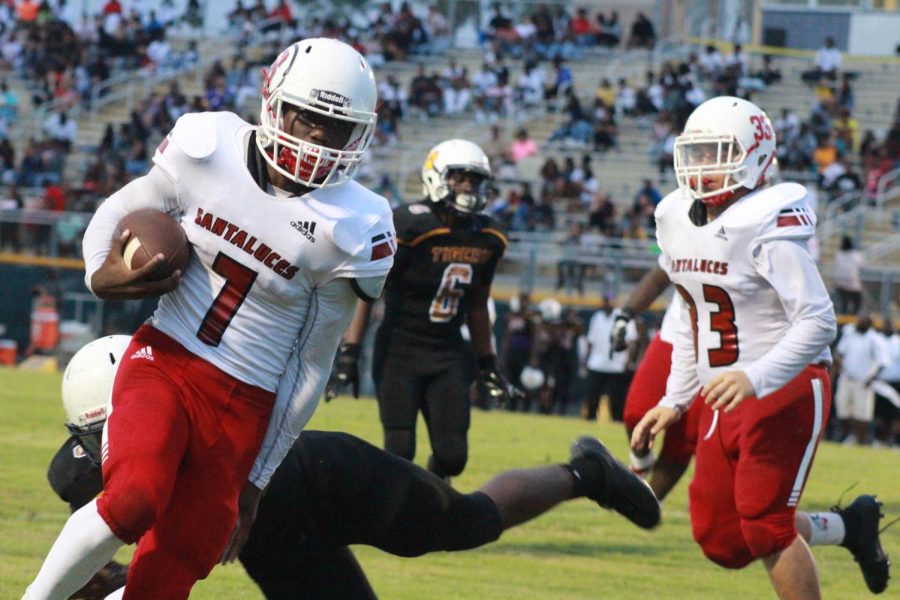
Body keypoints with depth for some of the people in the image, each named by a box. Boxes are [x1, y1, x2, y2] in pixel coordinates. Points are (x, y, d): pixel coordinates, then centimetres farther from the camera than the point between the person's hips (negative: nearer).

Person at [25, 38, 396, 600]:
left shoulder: (350, 232, -10)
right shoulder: (208, 147, -5)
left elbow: (311, 367, -1)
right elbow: (121, 212, 12)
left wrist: (257, 479, 3)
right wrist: (101, 274, -12)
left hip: (243, 407, 0)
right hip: (164, 360, 0)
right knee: (133, 500, -29)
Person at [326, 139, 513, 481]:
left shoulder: (488, 239, 4)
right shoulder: (408, 227, -15)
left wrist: (487, 364, 19)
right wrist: (349, 353, -17)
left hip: (447, 355, 5)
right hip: (399, 350, -5)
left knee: (452, 456, -1)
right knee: (399, 450, -11)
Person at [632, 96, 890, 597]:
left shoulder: (768, 226, -19)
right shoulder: (677, 219, 7)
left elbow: (818, 322, -25)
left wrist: (756, 377, -35)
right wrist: (675, 401, 17)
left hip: (786, 391, -8)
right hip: (725, 401, 8)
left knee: (765, 525, -13)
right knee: (721, 541, 6)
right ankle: (848, 527, 27)